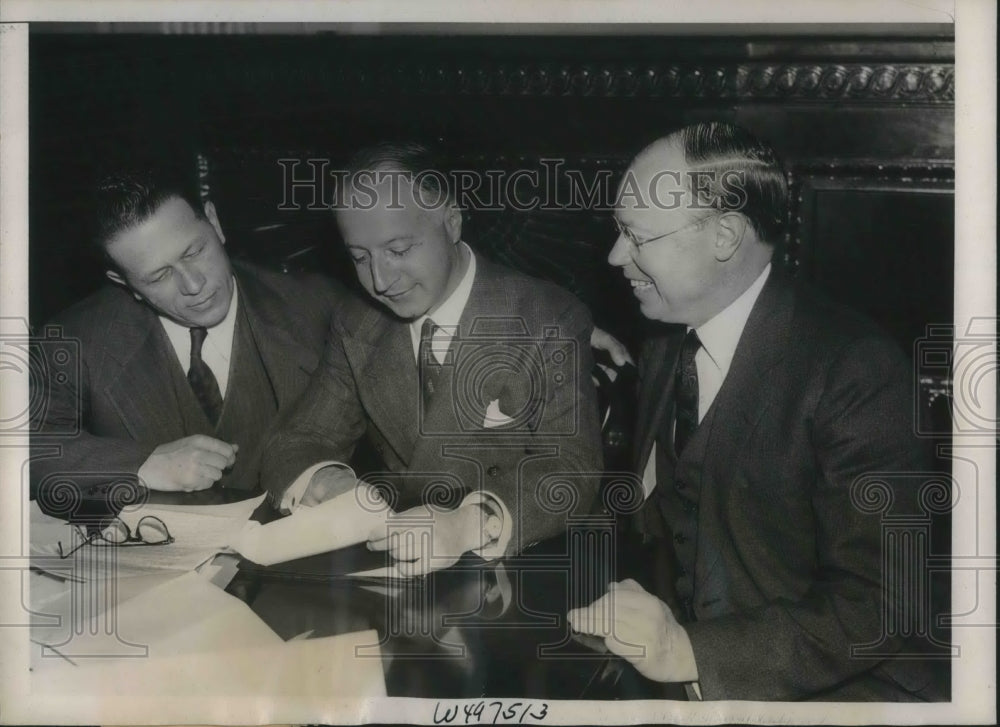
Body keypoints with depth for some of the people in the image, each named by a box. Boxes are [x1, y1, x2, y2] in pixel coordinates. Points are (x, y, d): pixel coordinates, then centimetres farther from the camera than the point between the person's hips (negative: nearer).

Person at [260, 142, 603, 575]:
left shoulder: (551, 324, -9)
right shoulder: (357, 329, 4)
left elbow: (570, 472, -15)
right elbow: (297, 444, 3)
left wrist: (470, 523, -34)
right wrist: (321, 481, -22)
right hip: (396, 569, 3)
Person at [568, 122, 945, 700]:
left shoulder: (854, 369, -17)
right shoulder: (664, 351, 6)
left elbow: (881, 601, -20)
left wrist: (689, 652, -24)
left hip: (824, 693, -6)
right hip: (680, 677, 6)